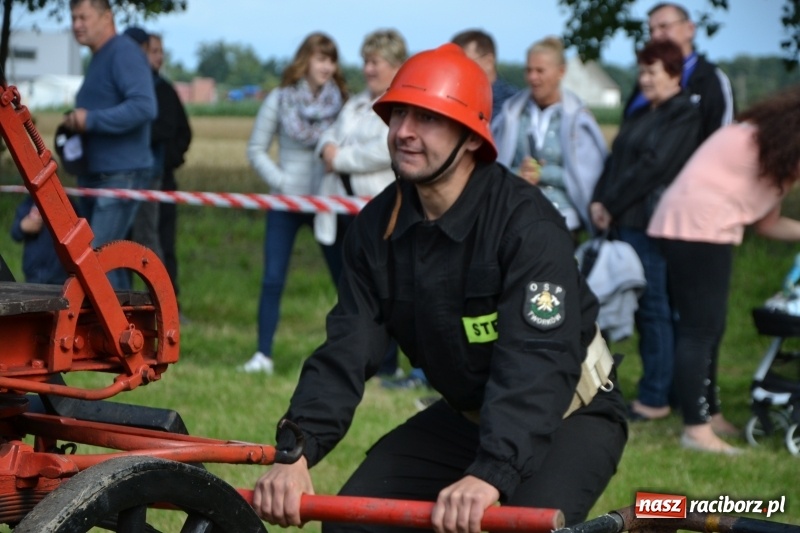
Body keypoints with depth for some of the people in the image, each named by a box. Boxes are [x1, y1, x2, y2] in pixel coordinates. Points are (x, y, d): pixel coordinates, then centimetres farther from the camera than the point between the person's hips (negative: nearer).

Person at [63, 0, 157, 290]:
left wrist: (90, 120, -22)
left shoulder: (123, 53, -12)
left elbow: (144, 107, -25)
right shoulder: (98, 59, 18)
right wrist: (75, 123, 9)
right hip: (95, 176, 10)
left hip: (120, 175, -10)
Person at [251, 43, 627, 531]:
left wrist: (489, 475, -52)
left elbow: (536, 364, -37)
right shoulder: (379, 226, -8)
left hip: (569, 413, -6)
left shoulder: (528, 224, -27)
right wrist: (295, 451, -31)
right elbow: (347, 349, -14)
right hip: (467, 415, 6)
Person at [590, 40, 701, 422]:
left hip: (652, 223, -9)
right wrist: (600, 200, -2)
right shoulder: (640, 115, 21)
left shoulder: (683, 115, -8)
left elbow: (653, 166, -15)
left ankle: (655, 398, -1)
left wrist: (612, 204, -12)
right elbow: (615, 160, 15)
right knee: (642, 309, 10)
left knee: (654, 308, -5)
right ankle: (657, 390, 16)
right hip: (626, 223, 9)